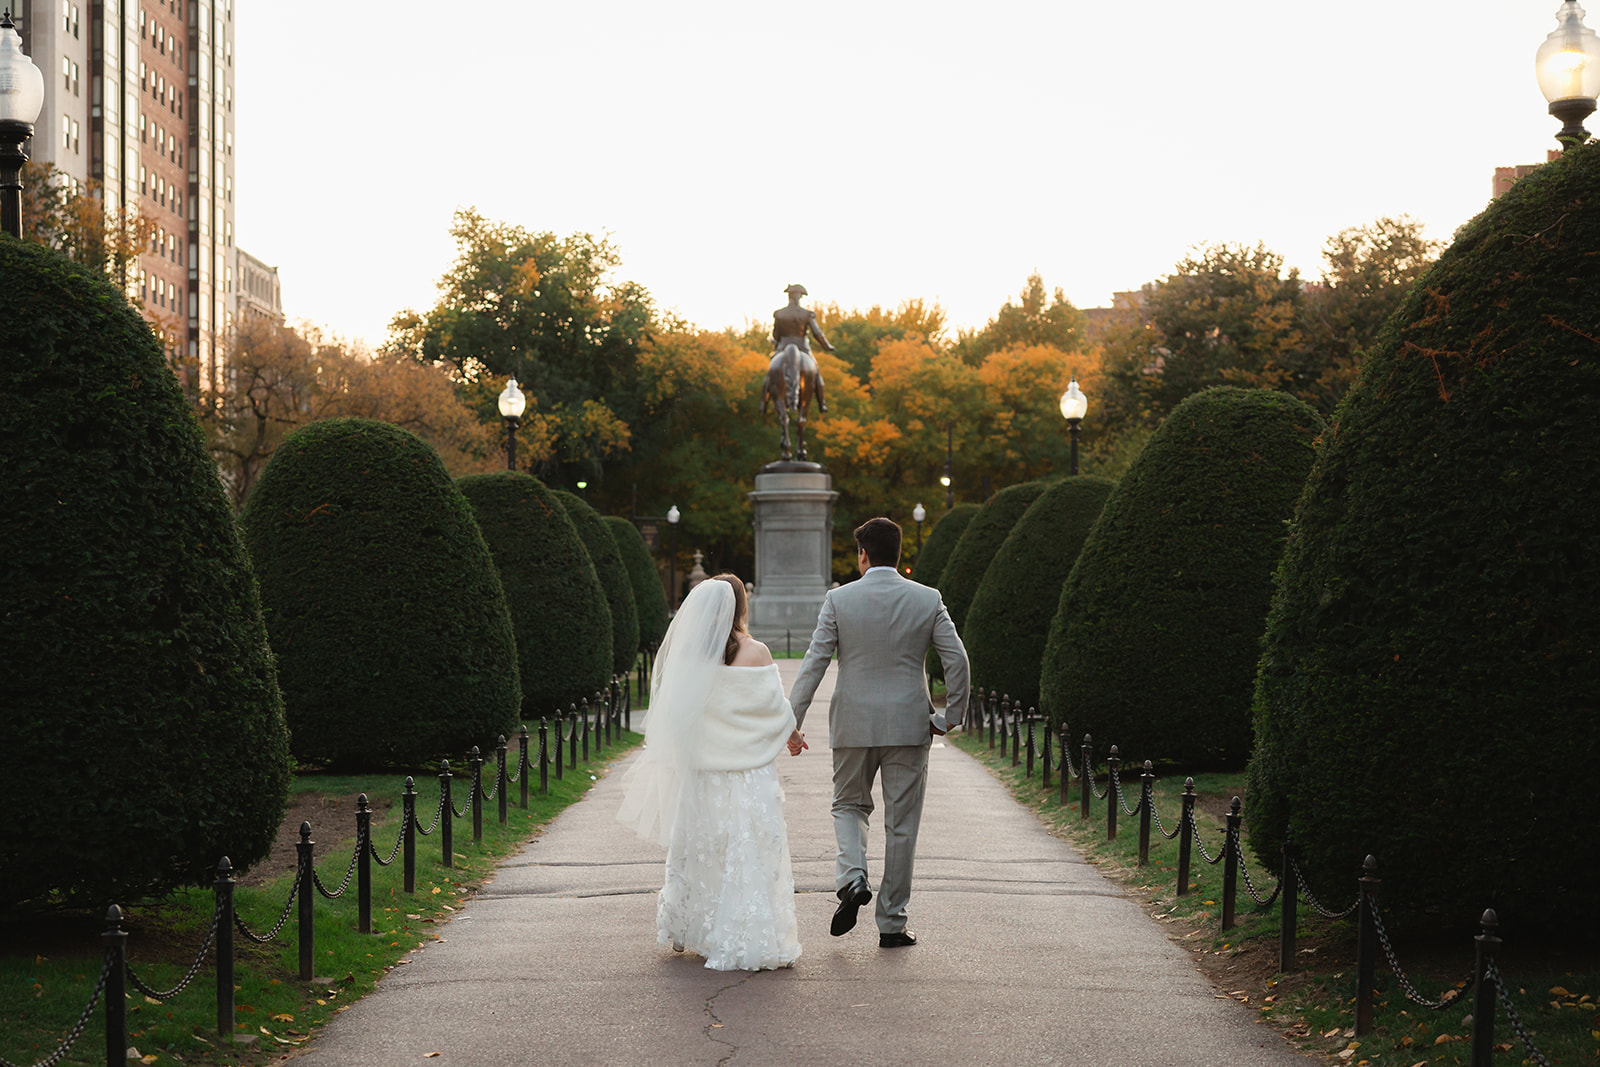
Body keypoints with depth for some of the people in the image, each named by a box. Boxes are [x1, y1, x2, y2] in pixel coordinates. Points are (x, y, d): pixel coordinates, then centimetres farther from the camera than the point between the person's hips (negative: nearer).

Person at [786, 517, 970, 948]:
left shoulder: (839, 600, -5)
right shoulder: (928, 600, -1)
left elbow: (813, 663, -7)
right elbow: (957, 660, -4)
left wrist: (793, 722, -3)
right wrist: (950, 716, 7)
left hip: (854, 725, 0)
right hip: (909, 726, 1)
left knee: (849, 804, 20)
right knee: (902, 824, 8)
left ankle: (852, 878, -6)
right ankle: (892, 924, 10)